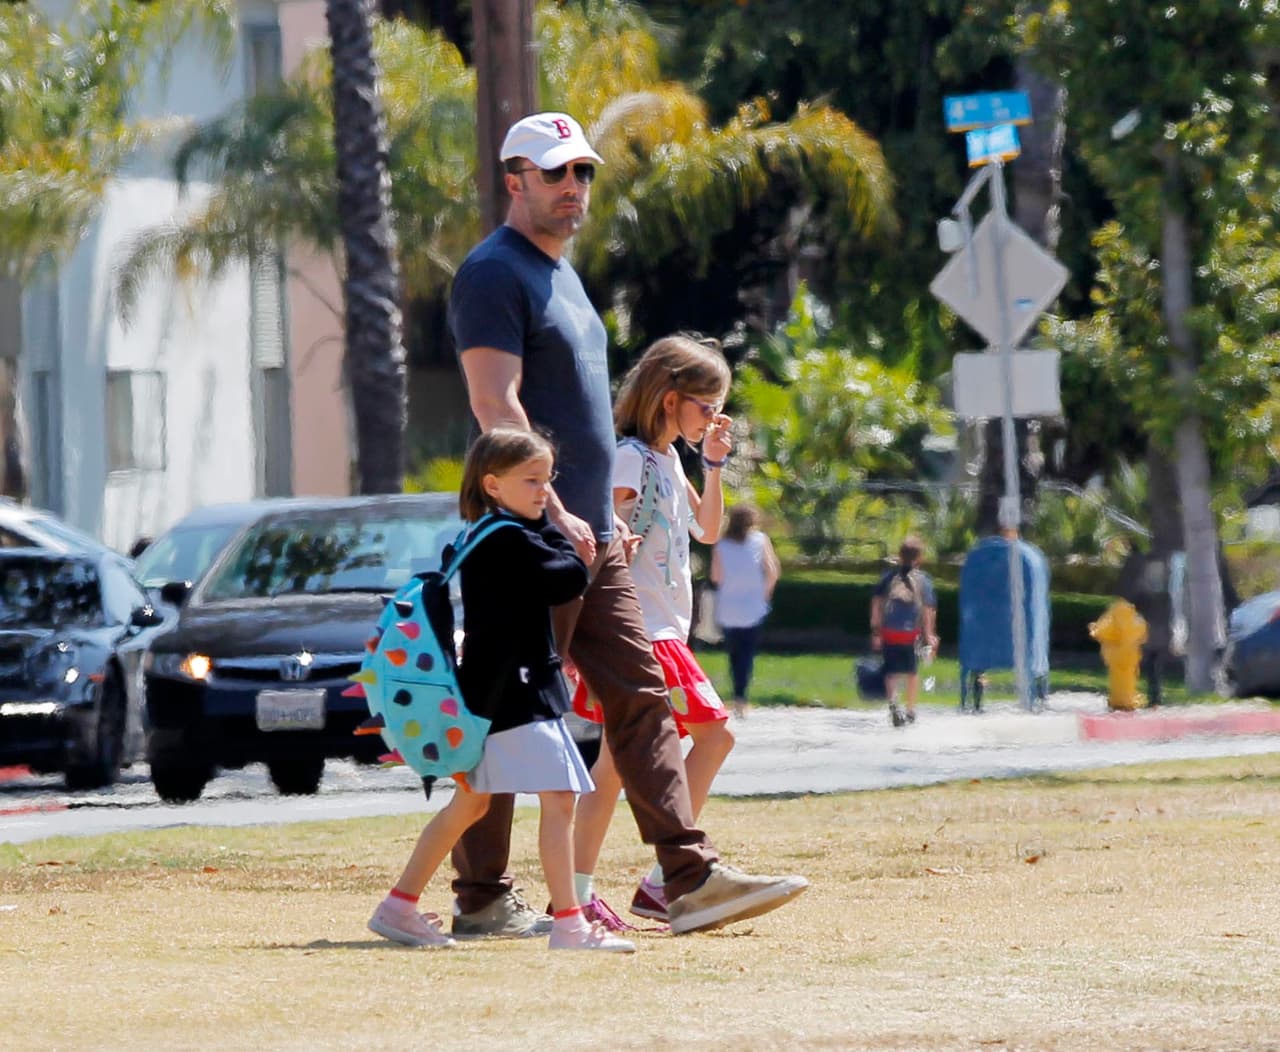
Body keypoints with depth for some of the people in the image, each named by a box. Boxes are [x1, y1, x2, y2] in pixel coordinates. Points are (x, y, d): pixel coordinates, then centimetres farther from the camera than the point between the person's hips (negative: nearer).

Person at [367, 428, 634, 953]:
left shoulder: (478, 541, 15)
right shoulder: (511, 541, -15)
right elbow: (571, 580, -13)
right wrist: (554, 530, 0)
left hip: (492, 692, 10)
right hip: (517, 690, -10)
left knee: (469, 803, 18)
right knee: (558, 798, -12)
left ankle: (399, 906, 22)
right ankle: (569, 924, -17)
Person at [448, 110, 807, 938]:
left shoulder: (562, 274, 21)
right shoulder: (496, 273, -9)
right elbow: (496, 404, -18)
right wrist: (553, 512, -24)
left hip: (590, 537, 10)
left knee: (640, 699, 4)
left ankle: (692, 878, 1)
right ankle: (483, 899, -1)